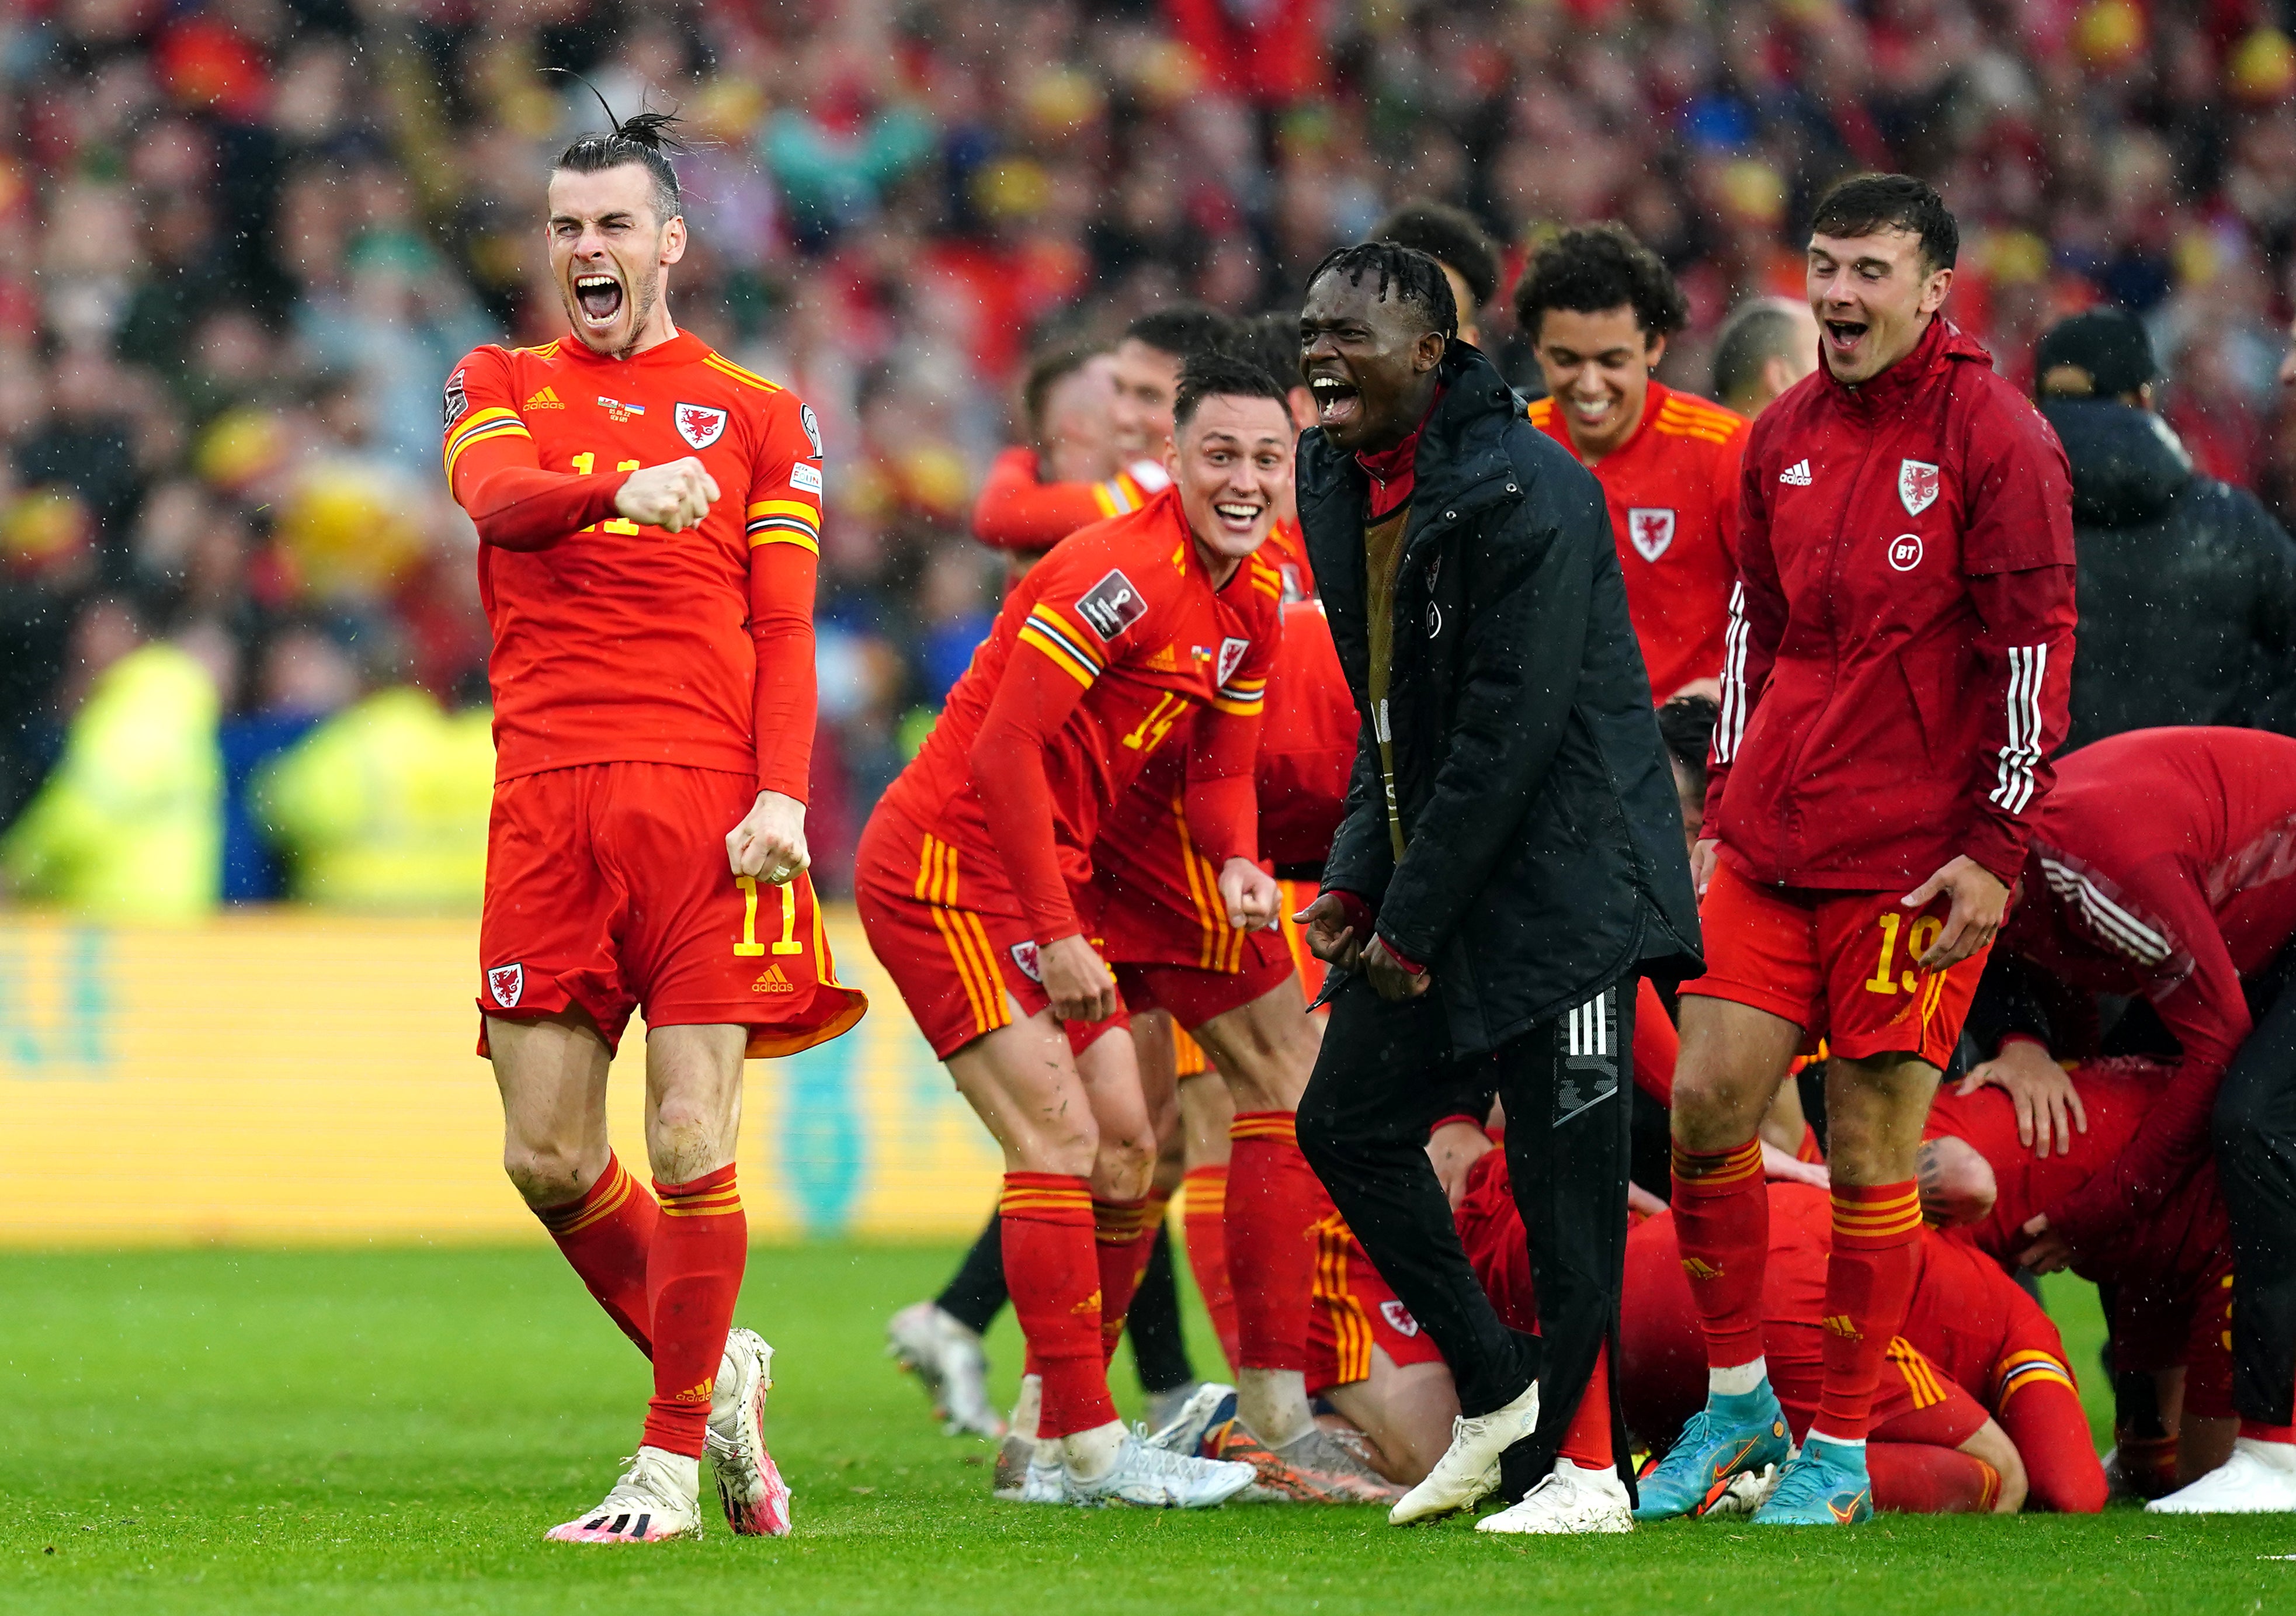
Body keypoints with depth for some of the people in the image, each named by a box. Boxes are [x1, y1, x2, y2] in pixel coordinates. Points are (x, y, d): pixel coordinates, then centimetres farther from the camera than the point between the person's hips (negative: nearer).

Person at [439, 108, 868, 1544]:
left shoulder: (756, 416, 13)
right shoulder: (500, 390, 15)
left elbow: (784, 631, 7)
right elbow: (499, 497, -9)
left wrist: (782, 794, -9)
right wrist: (622, 486, -30)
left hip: (705, 804, -2)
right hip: (545, 804, 2)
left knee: (691, 1144, -9)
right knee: (548, 1157, 1)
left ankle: (675, 1460, 1)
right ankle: (714, 1370, 23)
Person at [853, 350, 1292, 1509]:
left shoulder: (1256, 605, 7)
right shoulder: (1123, 571, -21)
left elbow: (1220, 765, 15)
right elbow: (1006, 746, -23)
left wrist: (1236, 862, -8)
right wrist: (1056, 933, -22)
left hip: (1042, 878, 10)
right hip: (945, 865, -10)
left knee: (1125, 1147, 8)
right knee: (1060, 1133, -15)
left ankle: (1053, 1445, 16)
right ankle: (1089, 1448, -14)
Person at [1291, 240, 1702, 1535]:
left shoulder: (1523, 495, -19)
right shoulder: (1339, 487, 9)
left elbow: (1511, 726, -21)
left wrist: (1414, 919, -18)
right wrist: (1359, 881, 4)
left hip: (1561, 878, -9)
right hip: (1429, 876, 9)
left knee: (1566, 1175, -6)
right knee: (1348, 1122, 8)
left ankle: (1583, 1466, 2)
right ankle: (1497, 1392, 20)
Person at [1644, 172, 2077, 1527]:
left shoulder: (1995, 439, -8)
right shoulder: (1786, 435, 11)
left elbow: (2034, 649, -9)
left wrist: (1995, 850, -13)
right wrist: (1726, 802, 16)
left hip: (1914, 857, -6)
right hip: (1773, 845, 6)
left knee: (1870, 1147, -1)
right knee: (1708, 1101, 0)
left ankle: (1841, 1451, 9)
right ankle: (1738, 1399, 17)